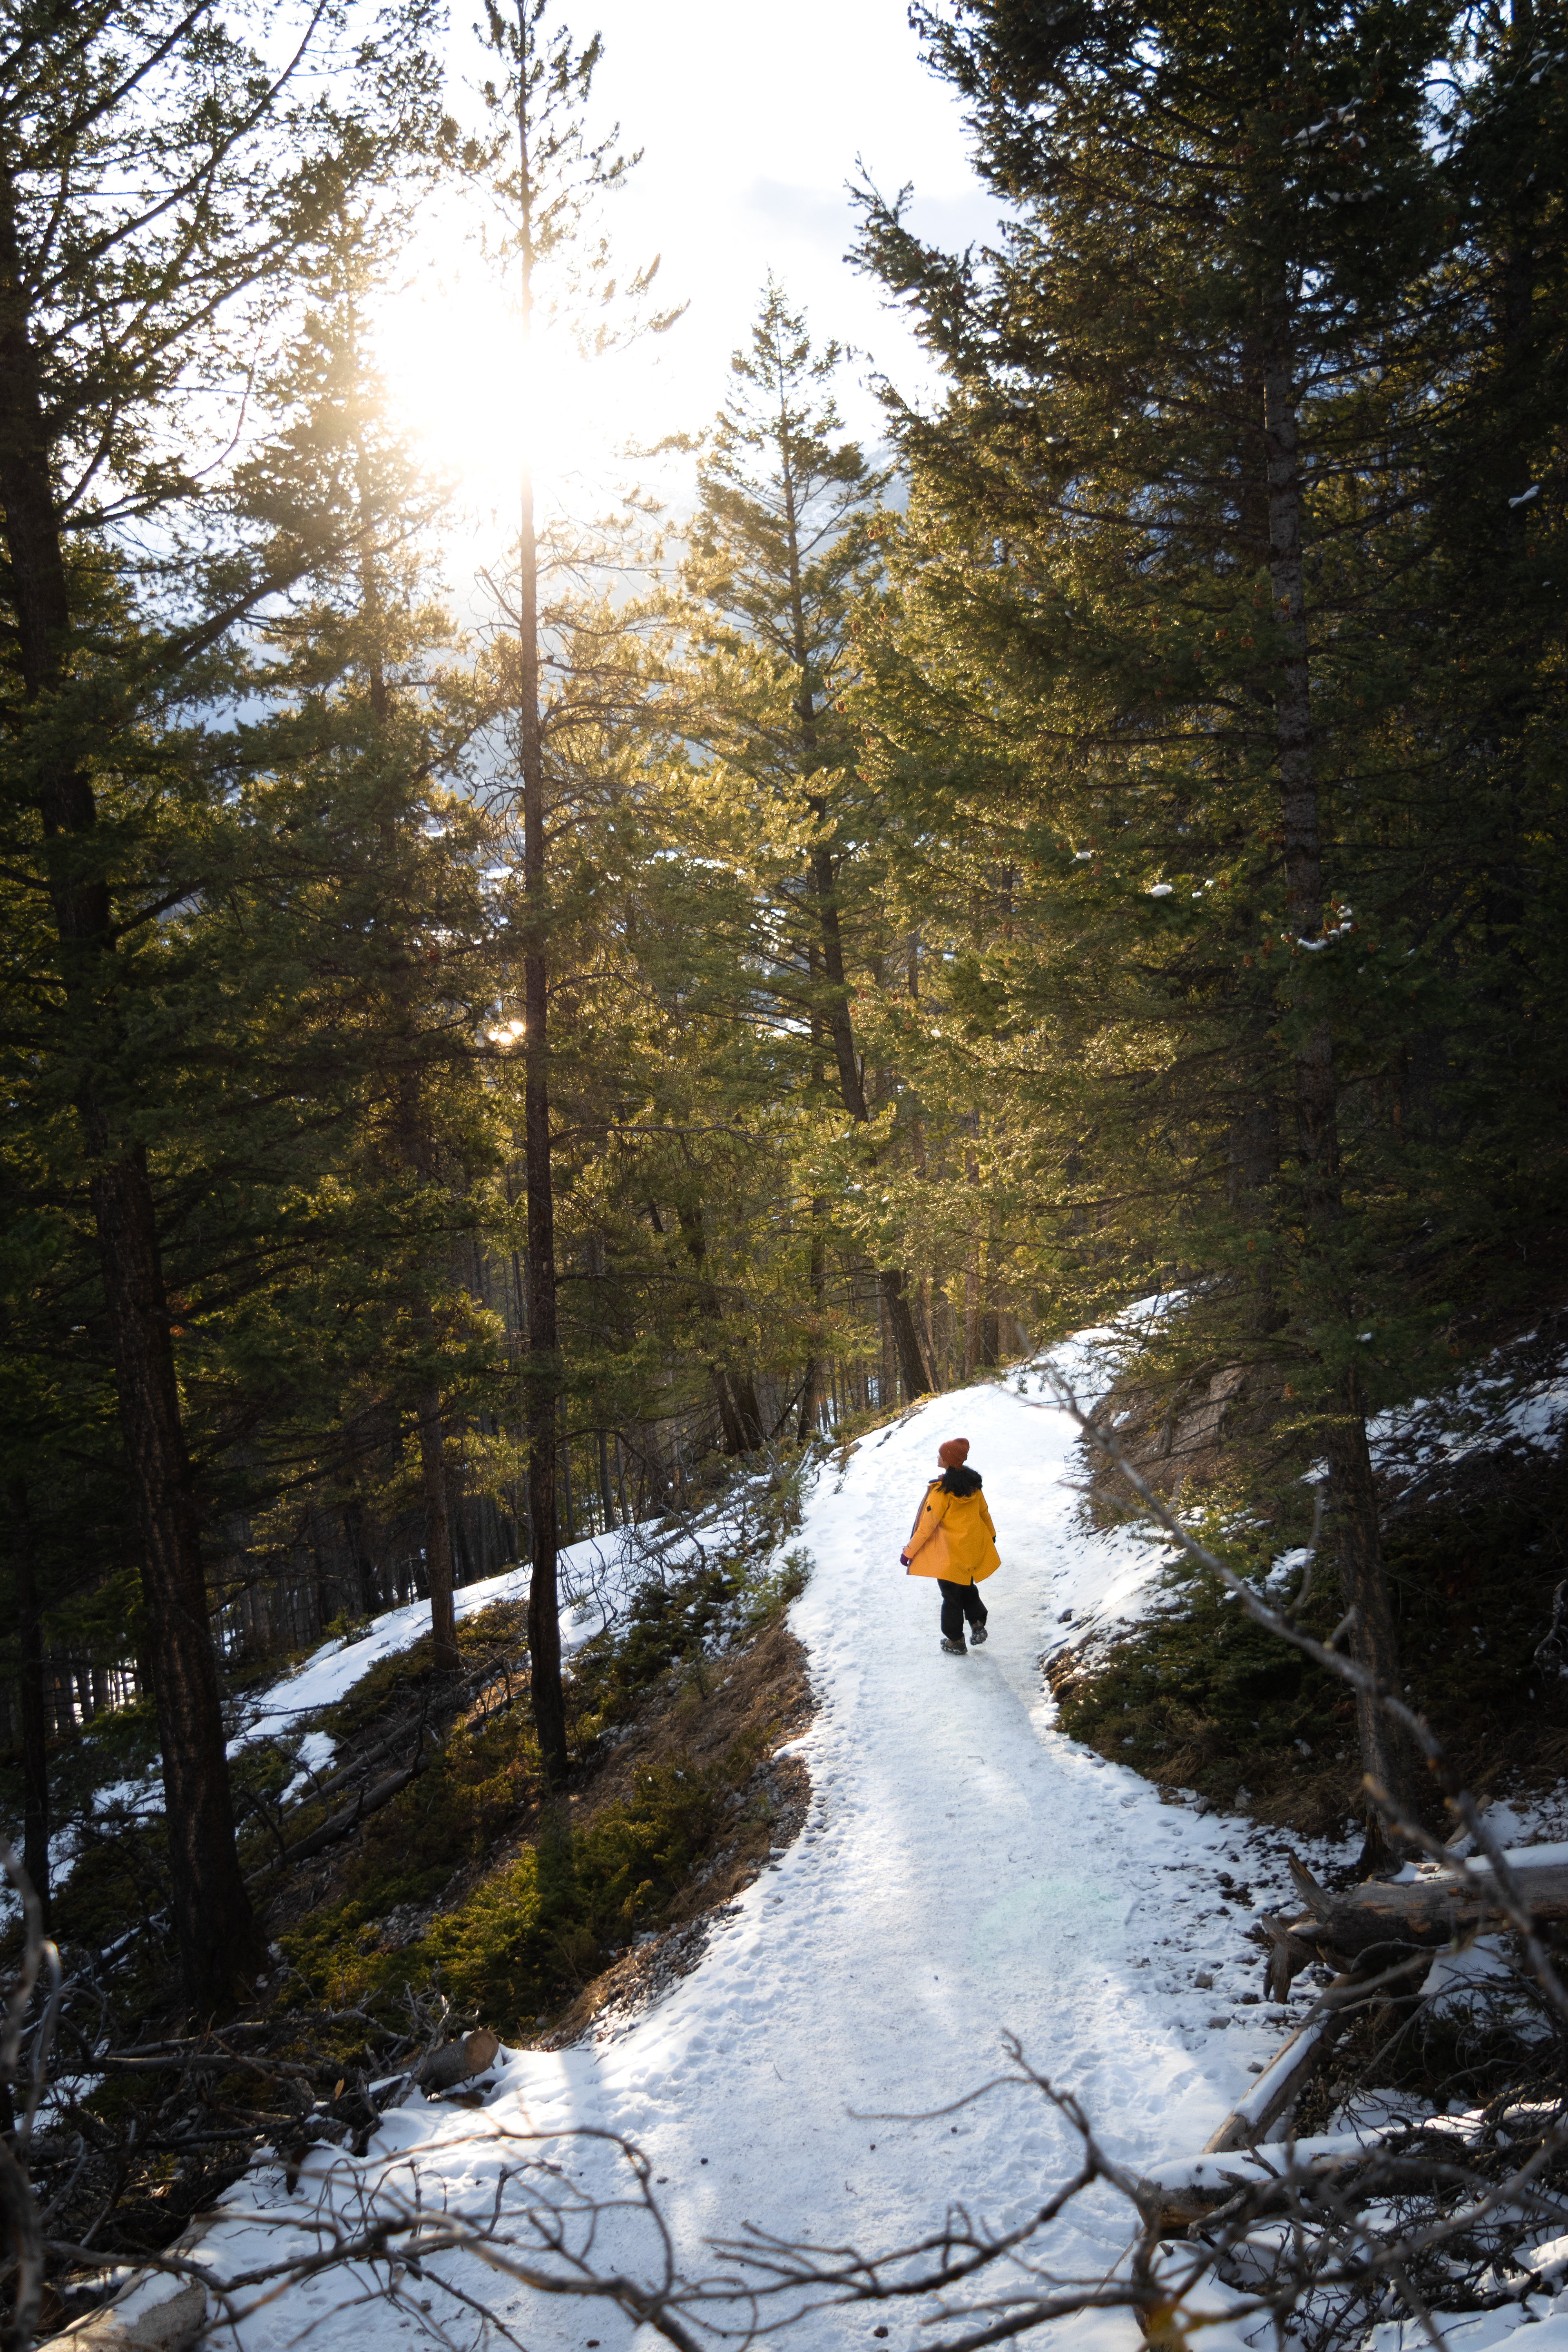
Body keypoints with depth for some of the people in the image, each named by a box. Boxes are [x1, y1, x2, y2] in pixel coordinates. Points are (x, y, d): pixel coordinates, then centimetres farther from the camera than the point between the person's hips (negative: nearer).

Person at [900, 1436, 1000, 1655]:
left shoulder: (942, 1490, -25)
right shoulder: (973, 1483, -5)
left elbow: (927, 1525, -20)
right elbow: (983, 1512, 10)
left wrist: (909, 1552, -12)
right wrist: (991, 1535, 28)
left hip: (950, 1553, -6)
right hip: (975, 1548, 6)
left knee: (952, 1596, 10)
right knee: (968, 1588, 28)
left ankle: (956, 1643, 21)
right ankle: (978, 1625, 22)